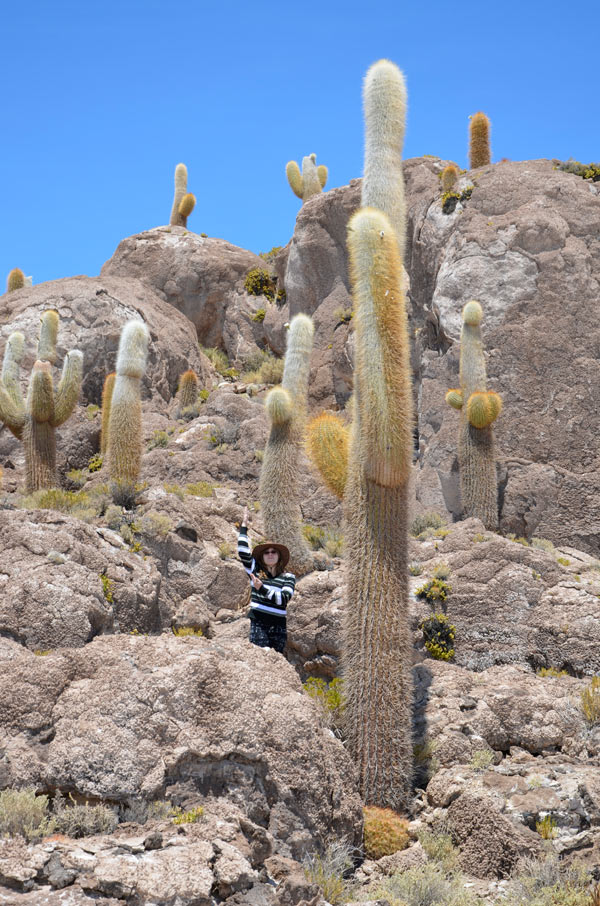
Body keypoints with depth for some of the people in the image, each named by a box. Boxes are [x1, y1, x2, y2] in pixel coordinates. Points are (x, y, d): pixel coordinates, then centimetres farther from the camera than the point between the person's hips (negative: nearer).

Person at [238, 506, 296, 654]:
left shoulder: (288, 577, 5)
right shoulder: (255, 570, 10)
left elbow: (283, 599, -10)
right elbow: (243, 552, 1)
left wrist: (262, 588, -19)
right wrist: (244, 527, 3)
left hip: (278, 625, 1)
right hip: (258, 623, -1)